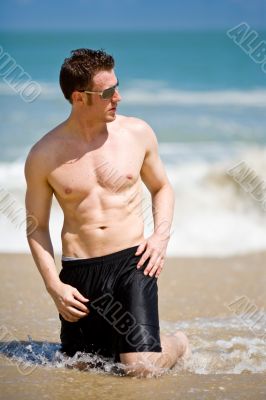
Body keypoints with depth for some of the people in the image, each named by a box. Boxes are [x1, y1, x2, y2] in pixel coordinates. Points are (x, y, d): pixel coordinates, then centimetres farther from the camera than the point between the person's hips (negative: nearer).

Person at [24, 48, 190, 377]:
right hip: (78, 271, 1)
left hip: (132, 262, -1)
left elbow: (161, 188, 18)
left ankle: (178, 343, 20)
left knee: (140, 368, -14)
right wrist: (54, 286, -6)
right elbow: (37, 227, 5)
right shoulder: (44, 155, -3)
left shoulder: (138, 132, 2)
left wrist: (162, 235, -1)